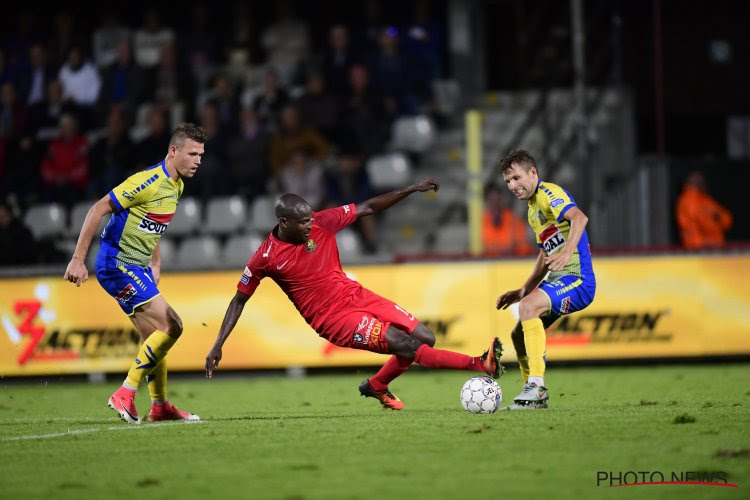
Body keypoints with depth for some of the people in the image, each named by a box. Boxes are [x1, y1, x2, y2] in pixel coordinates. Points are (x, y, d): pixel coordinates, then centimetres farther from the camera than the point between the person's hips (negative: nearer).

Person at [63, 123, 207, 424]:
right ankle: (125, 395, -11)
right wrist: (78, 260, -20)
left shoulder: (176, 186, 10)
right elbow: (98, 210, -20)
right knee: (171, 327, -15)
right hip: (118, 265, -10)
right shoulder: (148, 182, -20)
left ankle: (160, 407, 25)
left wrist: (155, 264, 22)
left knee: (154, 338, 14)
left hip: (137, 267, 10)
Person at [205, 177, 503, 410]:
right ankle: (479, 364, -20)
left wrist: (412, 190, -6)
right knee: (406, 345, -21)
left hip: (356, 296, 6)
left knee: (425, 337, 1)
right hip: (333, 318, -6)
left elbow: (369, 208, 2)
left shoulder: (322, 223, -6)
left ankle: (376, 386, 22)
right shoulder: (266, 257, -13)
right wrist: (218, 346, -5)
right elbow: (239, 300, -2)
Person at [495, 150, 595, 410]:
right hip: (556, 280, 10)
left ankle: (536, 385, -33)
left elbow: (579, 217, -31)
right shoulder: (533, 208, 20)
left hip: (576, 279, -10)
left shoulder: (549, 193, -11)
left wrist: (567, 252, -46)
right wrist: (523, 291, 27)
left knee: (528, 307, -32)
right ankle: (535, 396, 25)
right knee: (519, 334, 12)